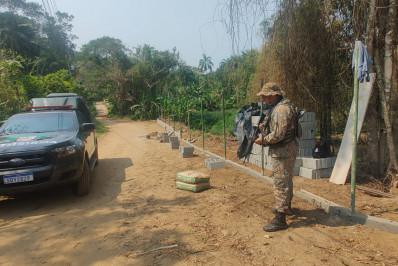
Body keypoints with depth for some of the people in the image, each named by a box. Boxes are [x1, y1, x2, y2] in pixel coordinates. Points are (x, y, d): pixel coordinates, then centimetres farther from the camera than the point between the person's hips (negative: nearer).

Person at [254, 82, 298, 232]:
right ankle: (286, 207, 42)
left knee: (280, 183, -7)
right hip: (284, 150, 11)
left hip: (283, 152, -11)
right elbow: (274, 126, 21)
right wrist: (263, 126, 5)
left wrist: (263, 140, -14)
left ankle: (280, 219, 0)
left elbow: (278, 134, -28)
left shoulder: (282, 109, -22)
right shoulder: (278, 107, 12)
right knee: (286, 180, 23)